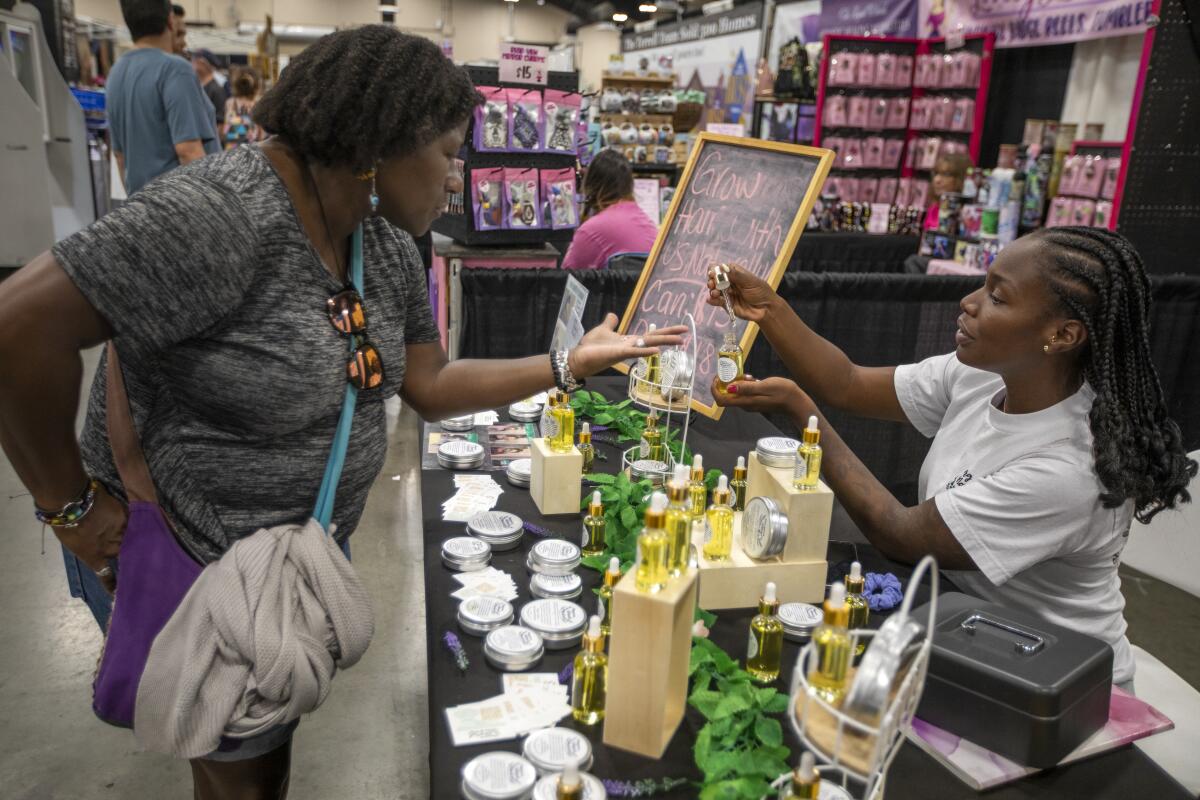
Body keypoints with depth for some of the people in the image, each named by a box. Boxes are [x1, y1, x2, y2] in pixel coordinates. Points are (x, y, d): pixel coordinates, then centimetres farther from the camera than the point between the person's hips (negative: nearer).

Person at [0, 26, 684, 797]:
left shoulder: (389, 247, -3)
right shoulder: (222, 217, -31)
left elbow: (430, 385, 1)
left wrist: (570, 364, -4)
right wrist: (73, 503, -22)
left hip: (308, 551, 7)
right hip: (191, 561, -7)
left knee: (279, 730, 27)